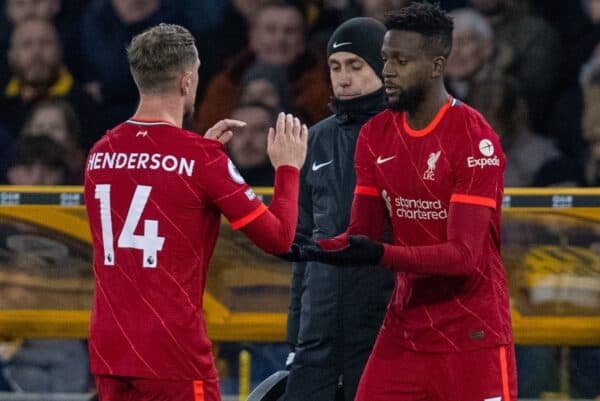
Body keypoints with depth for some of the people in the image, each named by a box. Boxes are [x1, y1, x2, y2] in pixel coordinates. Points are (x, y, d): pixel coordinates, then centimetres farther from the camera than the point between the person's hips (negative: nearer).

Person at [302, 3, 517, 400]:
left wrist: (380, 255, -33)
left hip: (472, 336, -6)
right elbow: (362, 236, 6)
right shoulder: (376, 135, 5)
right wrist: (306, 246, -14)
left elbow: (463, 255, -22)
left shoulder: (474, 138, -16)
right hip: (403, 330, 6)